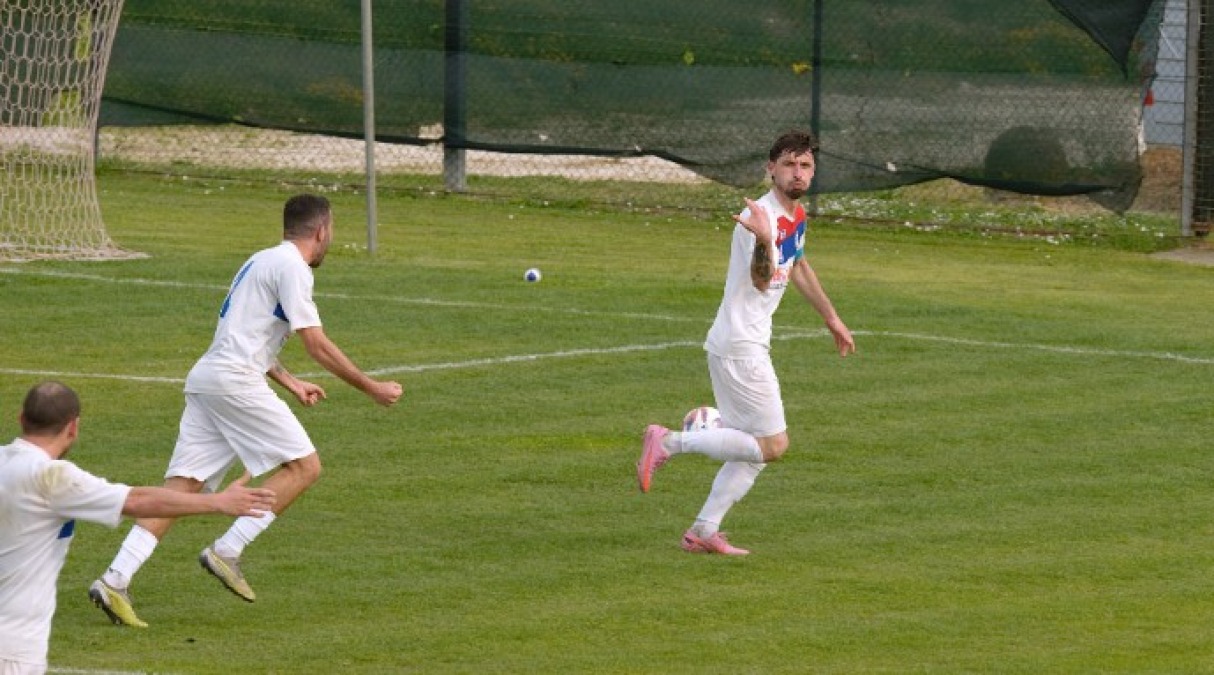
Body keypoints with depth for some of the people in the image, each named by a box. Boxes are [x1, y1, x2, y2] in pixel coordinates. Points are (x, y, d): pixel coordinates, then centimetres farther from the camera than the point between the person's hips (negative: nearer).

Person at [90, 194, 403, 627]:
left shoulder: (264, 261, 25)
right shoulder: (292, 267, -5)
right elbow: (318, 347, -9)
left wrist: (290, 383, 40)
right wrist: (371, 389, -1)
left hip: (205, 379, 9)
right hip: (234, 380, -9)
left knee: (183, 486, 2)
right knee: (304, 465, -4)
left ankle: (115, 580, -8)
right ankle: (227, 551, -11)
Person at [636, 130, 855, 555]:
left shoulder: (797, 216, 10)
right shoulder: (761, 215, -20)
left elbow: (798, 268, 30)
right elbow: (760, 281, -37)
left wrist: (832, 319, 36)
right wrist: (764, 241, -57)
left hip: (751, 344, 10)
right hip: (739, 347, -10)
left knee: (753, 449, 11)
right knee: (772, 445, -10)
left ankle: (703, 531, 14)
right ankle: (669, 442, -6)